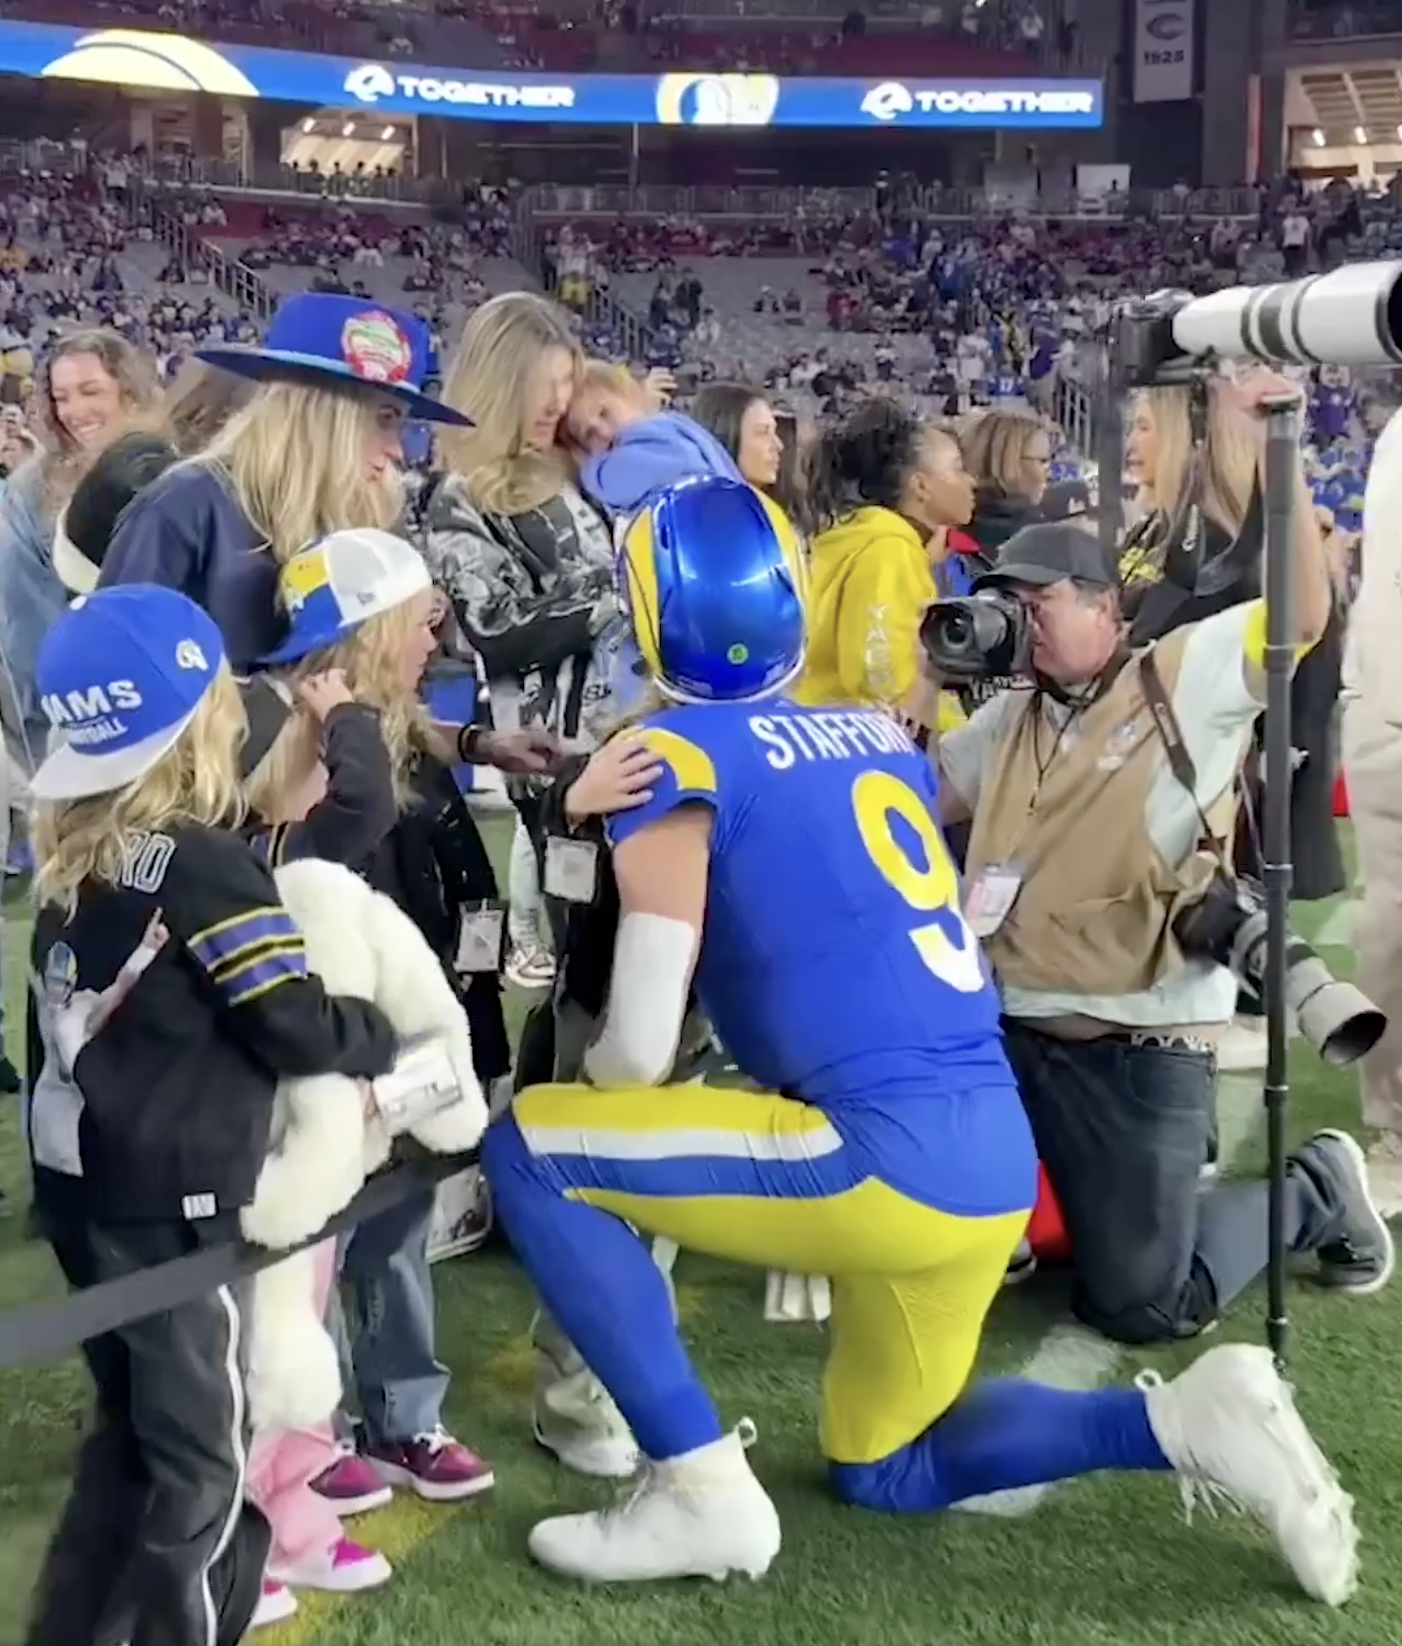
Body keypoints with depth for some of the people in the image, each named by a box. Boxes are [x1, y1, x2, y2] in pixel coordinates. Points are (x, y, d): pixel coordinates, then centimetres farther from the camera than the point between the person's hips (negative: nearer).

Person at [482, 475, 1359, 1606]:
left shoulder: (676, 754, -6)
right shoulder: (879, 736, 15)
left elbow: (640, 1050, -8)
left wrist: (586, 1093, 15)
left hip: (887, 1161, -8)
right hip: (994, 1163, 8)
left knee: (529, 1150, 3)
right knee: (884, 1470, 28)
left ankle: (701, 1484, 1)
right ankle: (1184, 1421, 11)